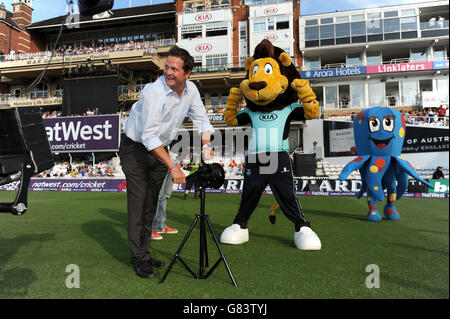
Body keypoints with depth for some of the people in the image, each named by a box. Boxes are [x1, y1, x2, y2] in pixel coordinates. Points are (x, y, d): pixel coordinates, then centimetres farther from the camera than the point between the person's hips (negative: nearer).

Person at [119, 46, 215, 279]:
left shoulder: (190, 89, -5)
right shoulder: (154, 92, -27)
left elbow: (201, 118, 5)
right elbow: (149, 136, -32)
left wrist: (206, 145, -13)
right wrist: (173, 166, -36)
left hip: (159, 149, 6)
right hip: (135, 148, -6)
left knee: (152, 202, 10)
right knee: (138, 201, -6)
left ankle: (144, 252, 22)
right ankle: (138, 257, 5)